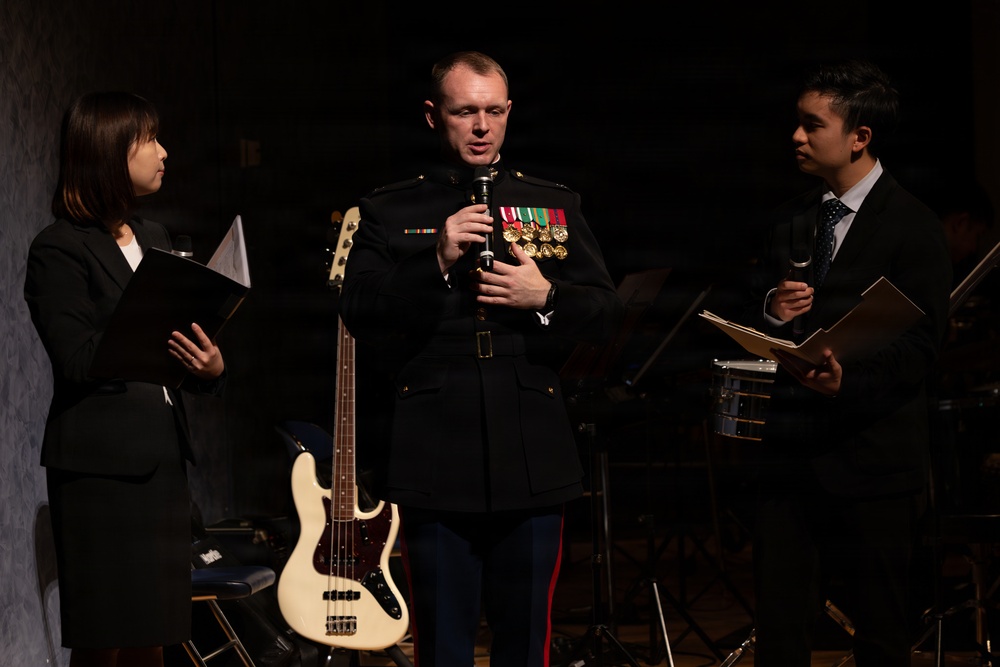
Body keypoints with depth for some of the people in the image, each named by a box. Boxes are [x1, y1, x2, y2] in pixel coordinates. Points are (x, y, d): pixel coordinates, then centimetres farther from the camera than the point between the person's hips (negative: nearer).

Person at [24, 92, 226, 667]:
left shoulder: (154, 238, 17)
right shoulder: (60, 250, -6)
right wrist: (159, 337, -17)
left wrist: (210, 368, -5)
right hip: (101, 462, -7)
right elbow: (78, 359, -15)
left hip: (163, 457, 7)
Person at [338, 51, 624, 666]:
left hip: (533, 463, 2)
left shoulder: (557, 206, 13)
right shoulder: (389, 212, 7)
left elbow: (609, 314, 10)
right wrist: (437, 263, -17)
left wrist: (546, 297, -10)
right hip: (436, 465, -2)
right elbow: (359, 314, -4)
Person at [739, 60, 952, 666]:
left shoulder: (913, 227, -5)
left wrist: (848, 381, -27)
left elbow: (922, 343, -11)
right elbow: (752, 331, 18)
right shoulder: (788, 224, 15)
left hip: (872, 456, -5)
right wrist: (771, 313, -6)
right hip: (791, 453, 5)